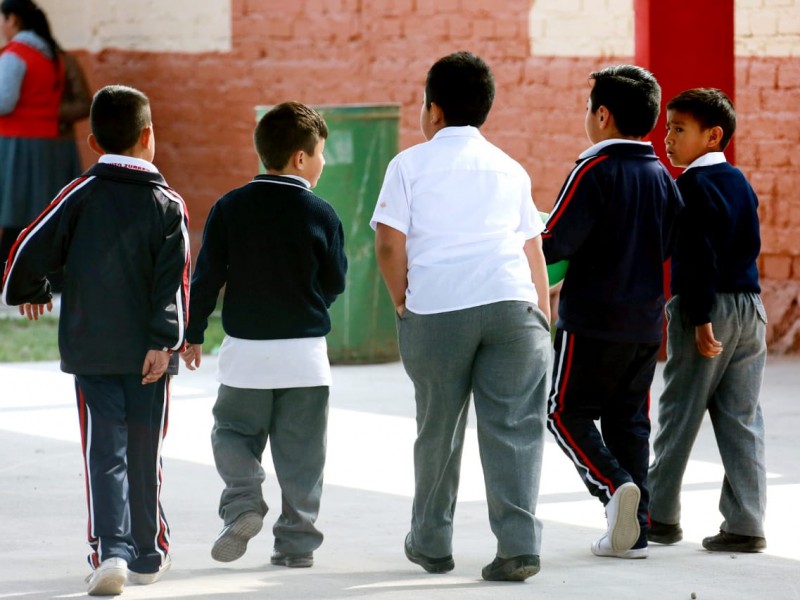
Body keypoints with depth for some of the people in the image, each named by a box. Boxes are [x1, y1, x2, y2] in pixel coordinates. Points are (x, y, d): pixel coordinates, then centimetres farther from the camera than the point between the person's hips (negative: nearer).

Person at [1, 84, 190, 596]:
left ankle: (111, 549, -19)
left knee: (104, 450, -2)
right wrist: (164, 342, -14)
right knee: (145, 452, 13)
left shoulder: (79, 196, -2)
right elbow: (174, 281, -12)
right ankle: (148, 554, 23)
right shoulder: (168, 205, -3)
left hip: (89, 348, 0)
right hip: (147, 351, 0)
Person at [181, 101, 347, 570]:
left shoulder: (229, 209, -2)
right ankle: (297, 540, 7)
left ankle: (244, 503, -6)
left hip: (245, 352, 1)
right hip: (305, 351, -1)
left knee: (234, 432, 16)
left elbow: (208, 277, -1)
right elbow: (336, 282, 1)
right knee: (300, 451, 7)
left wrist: (193, 333, 9)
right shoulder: (321, 214, -7)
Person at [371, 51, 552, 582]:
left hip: (436, 310, -2)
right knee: (514, 430, -2)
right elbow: (533, 248, 18)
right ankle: (519, 547, -13)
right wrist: (544, 318, 21)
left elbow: (390, 244, -1)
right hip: (512, 302, 2)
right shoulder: (510, 169, 17)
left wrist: (404, 304, 11)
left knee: (438, 430, 11)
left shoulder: (411, 165, 7)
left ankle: (431, 544, 24)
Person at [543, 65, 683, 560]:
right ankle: (634, 532, 7)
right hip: (646, 320, 6)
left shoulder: (594, 171, -13)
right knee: (629, 420, 10)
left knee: (568, 413, 5)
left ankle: (614, 484, -18)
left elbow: (557, 244, -17)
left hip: (593, 319, -6)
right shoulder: (662, 177, 7)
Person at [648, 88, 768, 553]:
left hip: (706, 307, -7)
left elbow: (701, 256, -17)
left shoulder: (694, 186, -11)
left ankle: (661, 516, 11)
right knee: (742, 420, 5)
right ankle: (746, 525, 1)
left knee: (680, 414, 3)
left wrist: (702, 318, -18)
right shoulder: (740, 183, 13)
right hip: (750, 305, 7)